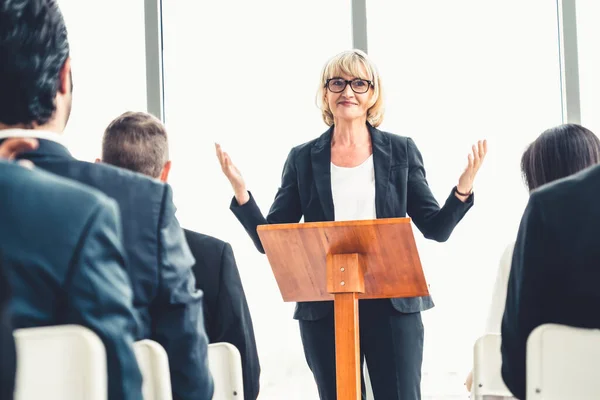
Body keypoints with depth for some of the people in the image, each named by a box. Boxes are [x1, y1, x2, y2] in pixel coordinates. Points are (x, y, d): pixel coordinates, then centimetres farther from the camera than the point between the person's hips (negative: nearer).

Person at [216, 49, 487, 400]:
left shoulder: (401, 151, 6)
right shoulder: (304, 159, 6)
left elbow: (436, 229, 4)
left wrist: (464, 186, -13)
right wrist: (241, 192, -10)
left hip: (393, 306, -1)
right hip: (325, 310, 1)